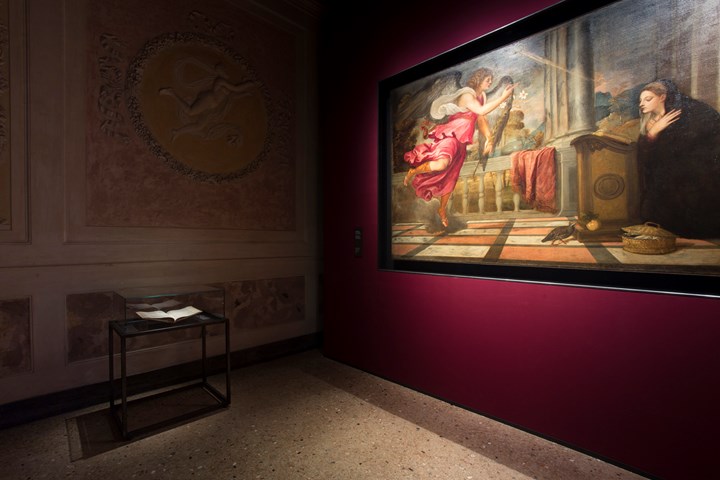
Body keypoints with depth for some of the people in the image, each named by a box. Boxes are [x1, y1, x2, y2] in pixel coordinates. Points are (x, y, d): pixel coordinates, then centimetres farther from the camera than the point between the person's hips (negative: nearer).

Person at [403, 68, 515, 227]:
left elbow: (481, 119, 14)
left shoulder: (482, 96, 14)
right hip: (450, 135, -9)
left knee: (450, 178, 13)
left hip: (461, 141, 9)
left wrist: (488, 138, 3)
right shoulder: (467, 95, -13)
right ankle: (413, 171, -9)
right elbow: (481, 111, -29)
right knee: (442, 164, -38)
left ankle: (442, 209, 27)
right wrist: (502, 97, -27)